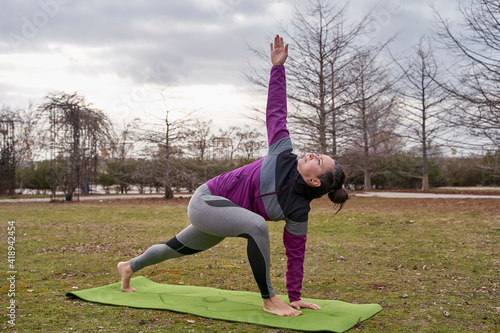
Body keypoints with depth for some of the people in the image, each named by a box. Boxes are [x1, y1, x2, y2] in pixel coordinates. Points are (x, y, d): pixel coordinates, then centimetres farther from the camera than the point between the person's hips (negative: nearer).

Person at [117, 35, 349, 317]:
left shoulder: (299, 209, -17)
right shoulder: (284, 155, -21)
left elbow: (296, 253, -9)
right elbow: (276, 111, -12)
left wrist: (296, 297, -8)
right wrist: (278, 66, -12)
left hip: (222, 217, 5)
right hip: (206, 201, -4)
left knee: (179, 248, 24)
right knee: (256, 225, -33)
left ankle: (129, 266, 51)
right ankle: (269, 299, -17)